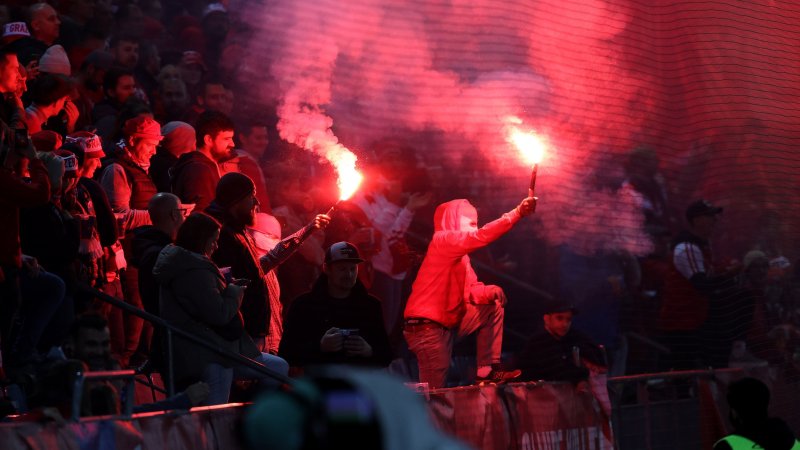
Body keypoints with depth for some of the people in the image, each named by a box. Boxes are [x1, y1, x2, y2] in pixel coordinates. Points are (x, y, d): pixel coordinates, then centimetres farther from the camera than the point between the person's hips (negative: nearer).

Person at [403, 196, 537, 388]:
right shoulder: (443, 240, -12)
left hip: (449, 324, 9)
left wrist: (487, 293, -11)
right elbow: (482, 236, -25)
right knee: (434, 393, -15)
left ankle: (487, 371, 1)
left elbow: (470, 291, 13)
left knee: (494, 305, 8)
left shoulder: (460, 256, 16)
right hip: (429, 328, -9)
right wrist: (517, 213, -26)